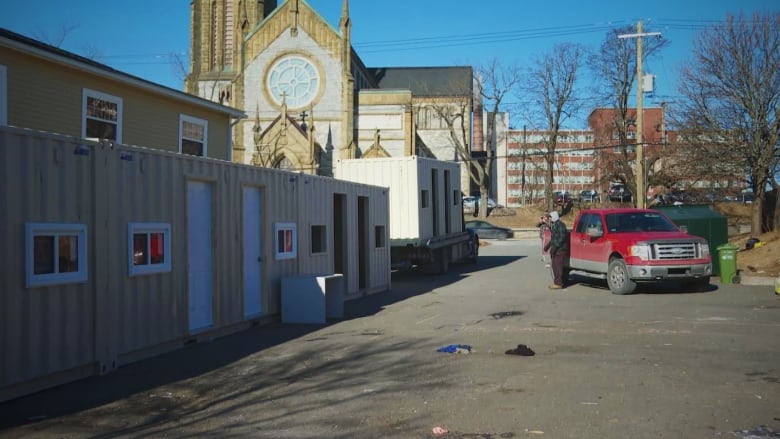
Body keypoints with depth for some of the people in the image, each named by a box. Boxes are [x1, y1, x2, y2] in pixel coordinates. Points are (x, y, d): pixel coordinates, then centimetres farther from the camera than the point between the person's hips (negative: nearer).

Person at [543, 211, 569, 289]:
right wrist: (548, 245, 21)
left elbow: (562, 237, -21)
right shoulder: (554, 225, 17)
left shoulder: (560, 225, -15)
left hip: (560, 249, -10)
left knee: (558, 266, -9)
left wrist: (555, 247, -24)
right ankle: (557, 282, 20)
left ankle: (558, 283, -7)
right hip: (555, 249, 10)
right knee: (555, 266, 13)